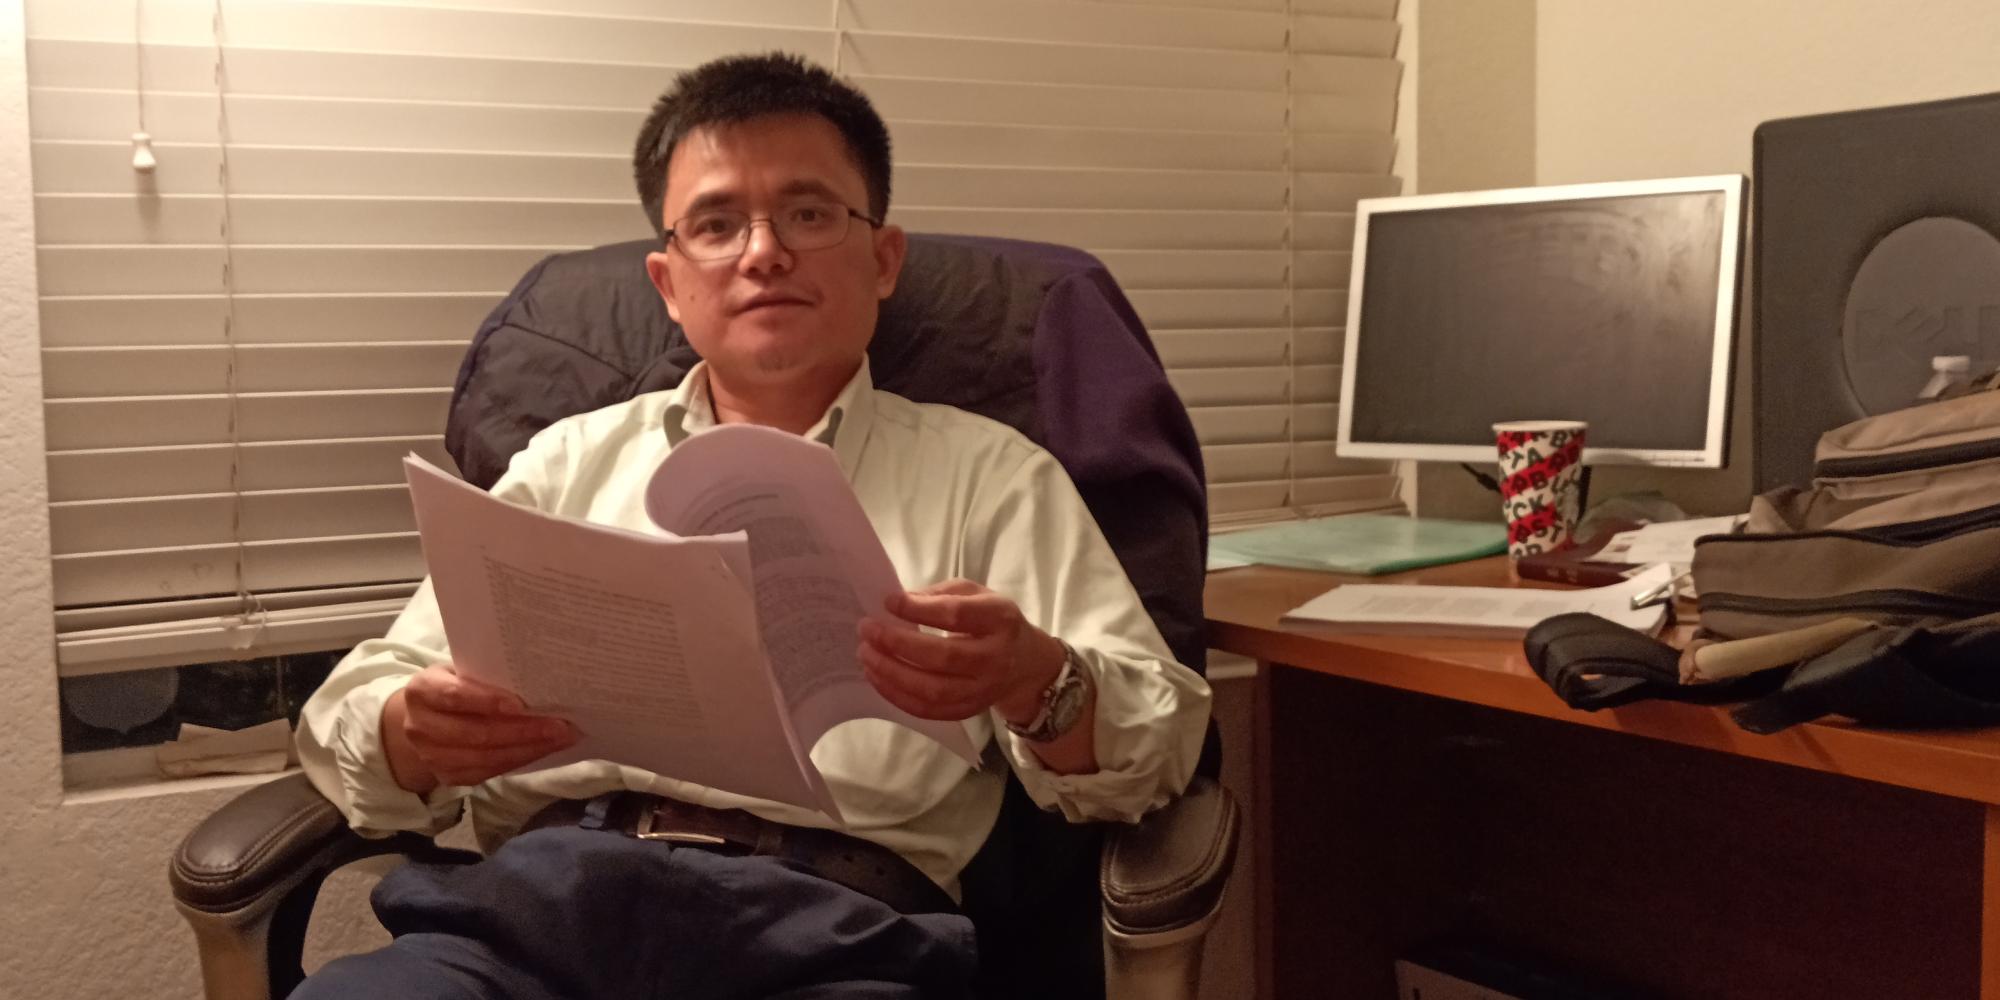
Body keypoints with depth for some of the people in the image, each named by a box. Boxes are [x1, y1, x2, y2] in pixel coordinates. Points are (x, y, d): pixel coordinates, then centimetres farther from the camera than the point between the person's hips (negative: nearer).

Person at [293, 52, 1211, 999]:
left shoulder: (987, 471, 12)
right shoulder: (570, 460, 18)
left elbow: (1151, 749, 2)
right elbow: (352, 716, 13)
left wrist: (1036, 684, -21)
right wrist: (415, 736, -12)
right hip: (542, 894, -1)